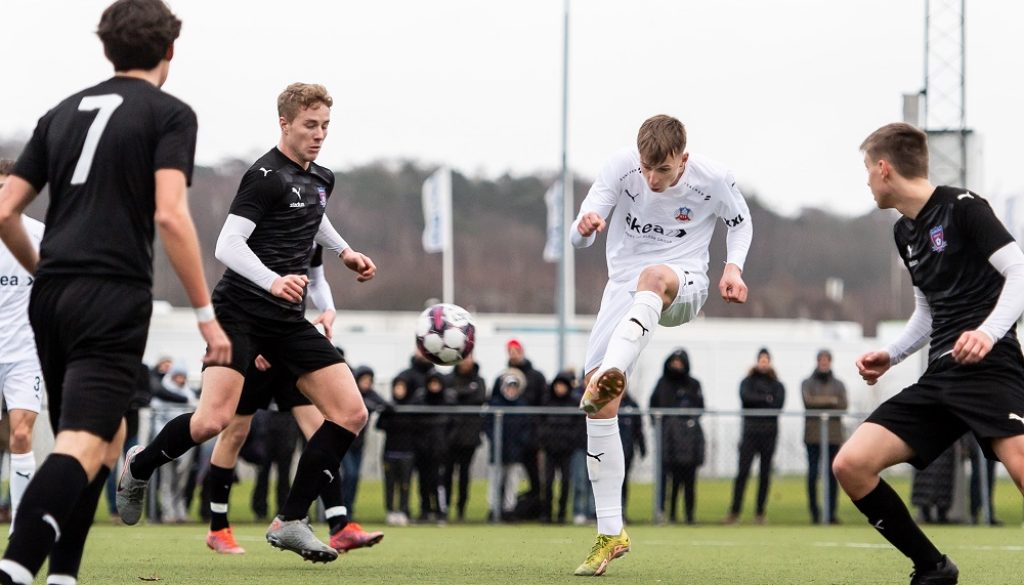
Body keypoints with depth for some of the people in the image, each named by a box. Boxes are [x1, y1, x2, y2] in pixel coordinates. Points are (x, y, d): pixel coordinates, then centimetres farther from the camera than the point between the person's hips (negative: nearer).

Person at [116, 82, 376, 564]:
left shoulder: (321, 180, 15)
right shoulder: (266, 176, -11)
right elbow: (227, 244, -19)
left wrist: (344, 252, 29)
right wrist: (273, 281, -32)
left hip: (288, 322, 8)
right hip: (241, 312, -8)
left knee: (351, 413, -5)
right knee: (213, 420, -21)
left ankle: (290, 522, 0)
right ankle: (140, 466, 11)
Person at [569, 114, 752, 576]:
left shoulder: (712, 179, -10)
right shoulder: (621, 168, -10)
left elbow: (740, 221, 12)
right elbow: (578, 239, -12)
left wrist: (733, 267, -6)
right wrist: (585, 226, -36)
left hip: (683, 287, -2)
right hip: (624, 287, 2)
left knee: (653, 276, -42)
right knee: (600, 408, -9)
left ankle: (606, 378, -65)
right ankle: (610, 533, 0)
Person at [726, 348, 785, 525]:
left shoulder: (777, 385, 12)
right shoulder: (748, 382, 11)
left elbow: (778, 403, -5)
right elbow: (746, 396, -9)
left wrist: (756, 402, -5)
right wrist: (766, 399, -6)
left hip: (769, 432, 1)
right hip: (750, 431, -1)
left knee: (765, 473, 2)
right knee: (743, 471, -9)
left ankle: (760, 512, 6)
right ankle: (734, 511, -9)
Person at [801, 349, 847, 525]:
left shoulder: (838, 385, 15)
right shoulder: (808, 383, 10)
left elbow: (843, 405, -1)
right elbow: (808, 401, -8)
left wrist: (820, 402, -9)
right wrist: (831, 400, -6)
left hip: (833, 435, 2)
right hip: (813, 434, -2)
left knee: (833, 474, -2)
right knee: (812, 472, -8)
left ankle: (831, 513, -1)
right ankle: (814, 512, 1)